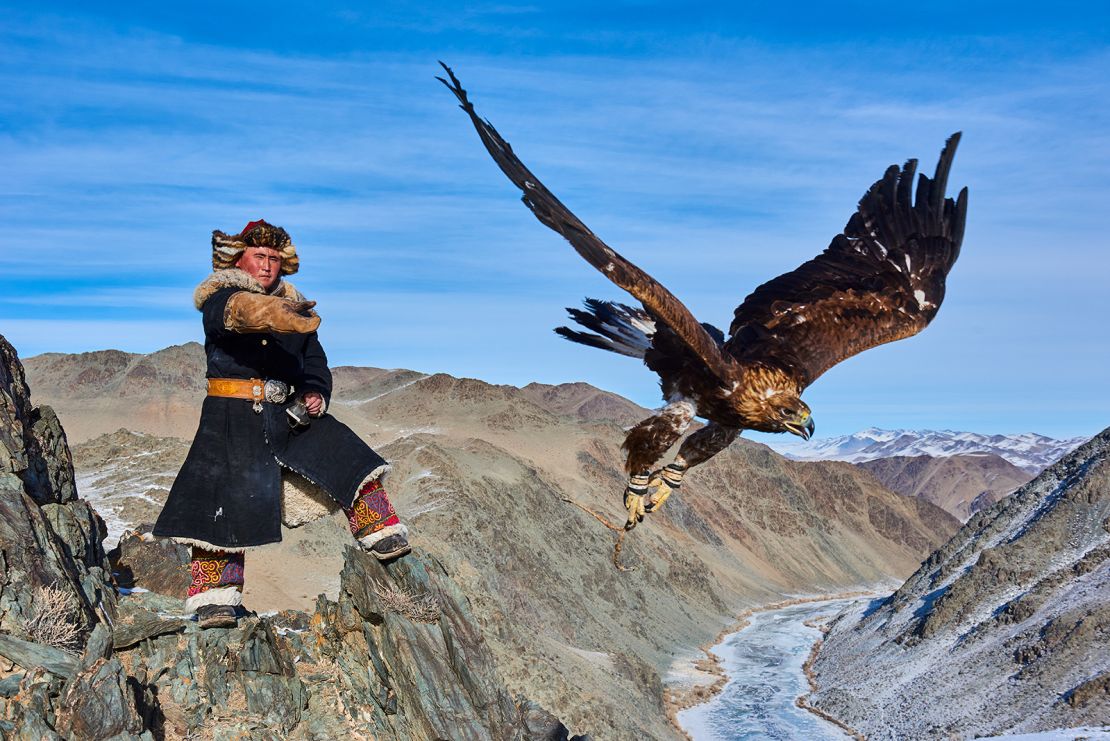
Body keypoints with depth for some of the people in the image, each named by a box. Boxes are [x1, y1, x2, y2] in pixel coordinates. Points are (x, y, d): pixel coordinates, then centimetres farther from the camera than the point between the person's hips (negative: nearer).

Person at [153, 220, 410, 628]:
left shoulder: (294, 308, 15)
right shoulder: (220, 300, -3)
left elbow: (315, 364, 18)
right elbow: (238, 311, -30)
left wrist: (315, 395, -4)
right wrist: (274, 314, -52)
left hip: (288, 414, 5)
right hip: (233, 418, -5)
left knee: (346, 455, -7)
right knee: (226, 502, -8)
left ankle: (382, 533, 5)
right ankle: (214, 595, 1)